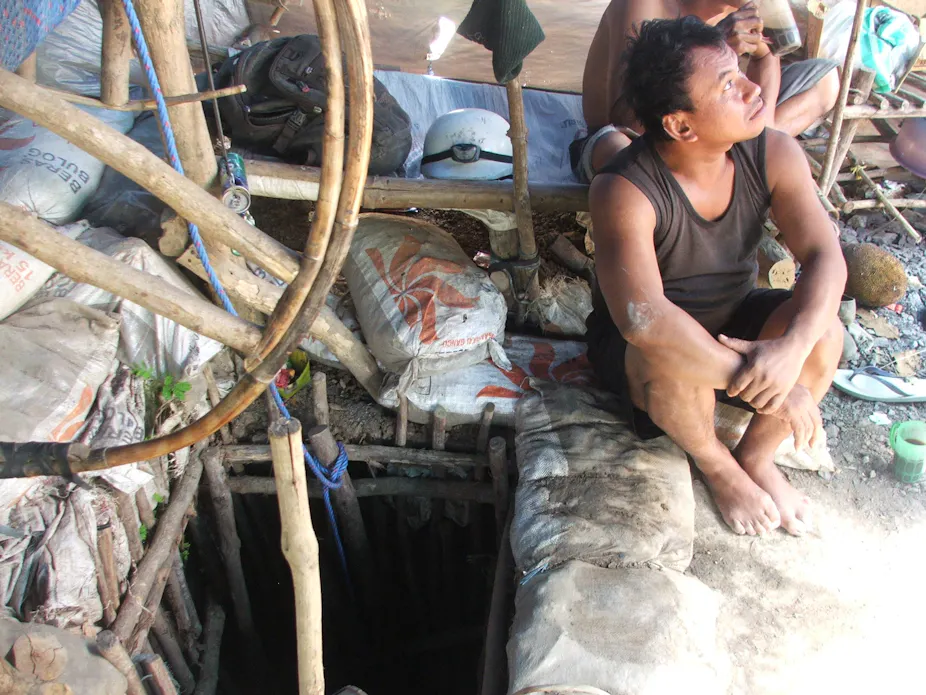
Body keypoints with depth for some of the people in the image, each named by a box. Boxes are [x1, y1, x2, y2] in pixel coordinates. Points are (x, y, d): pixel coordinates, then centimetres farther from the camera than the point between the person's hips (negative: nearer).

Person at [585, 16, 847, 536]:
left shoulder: (774, 154, -15)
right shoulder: (624, 191, -31)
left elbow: (825, 256, -19)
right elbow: (644, 319, -42)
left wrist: (793, 346, -38)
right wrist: (751, 378, -42)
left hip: (733, 317, 4)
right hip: (639, 343, -4)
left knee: (825, 334, -24)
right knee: (674, 360, -38)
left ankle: (757, 458, 4)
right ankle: (716, 465, -3)